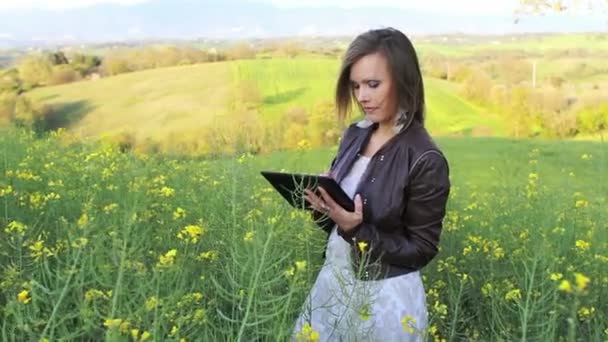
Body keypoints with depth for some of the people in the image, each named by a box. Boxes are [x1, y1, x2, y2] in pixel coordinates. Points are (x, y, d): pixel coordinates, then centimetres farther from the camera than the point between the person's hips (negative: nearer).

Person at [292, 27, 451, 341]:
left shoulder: (426, 161, -19)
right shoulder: (354, 135, 0)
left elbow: (421, 250, -14)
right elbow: (336, 221, 9)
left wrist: (358, 231, -25)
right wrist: (323, 205, -13)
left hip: (386, 297, -6)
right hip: (334, 279, 6)